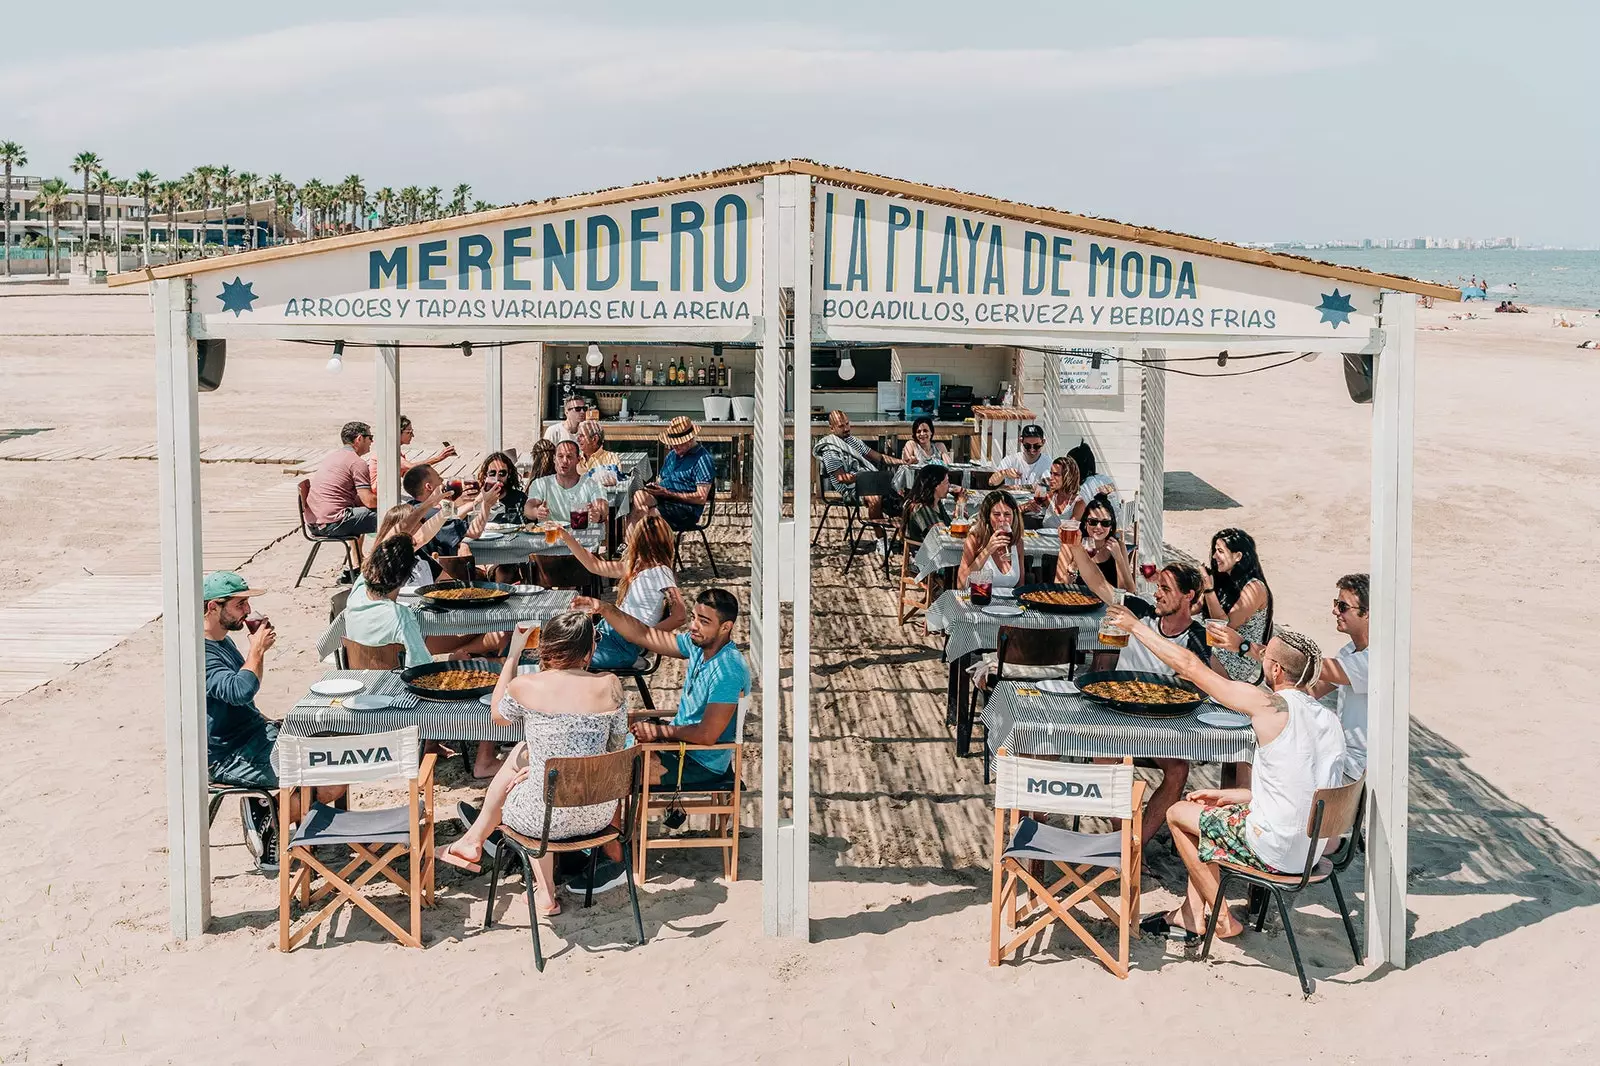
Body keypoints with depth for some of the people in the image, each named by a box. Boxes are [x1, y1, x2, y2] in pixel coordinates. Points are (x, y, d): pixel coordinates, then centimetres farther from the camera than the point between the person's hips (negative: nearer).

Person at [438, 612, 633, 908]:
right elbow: (616, 748, 6)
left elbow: (498, 716, 11)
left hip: (543, 819, -2)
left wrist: (514, 653, 15)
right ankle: (473, 839, 43)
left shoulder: (523, 687, -13)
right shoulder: (610, 686, -9)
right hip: (598, 816, 2)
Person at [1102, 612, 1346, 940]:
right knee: (1207, 810, 25)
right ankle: (1191, 915, 28)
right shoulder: (1329, 719, 5)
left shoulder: (1270, 705, -17)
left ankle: (1223, 919, 19)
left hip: (1276, 853, -8)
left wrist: (1135, 626, 0)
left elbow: (1190, 665, -11)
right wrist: (1232, 795, 18)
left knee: (1178, 813, 14)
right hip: (1317, 849, 8)